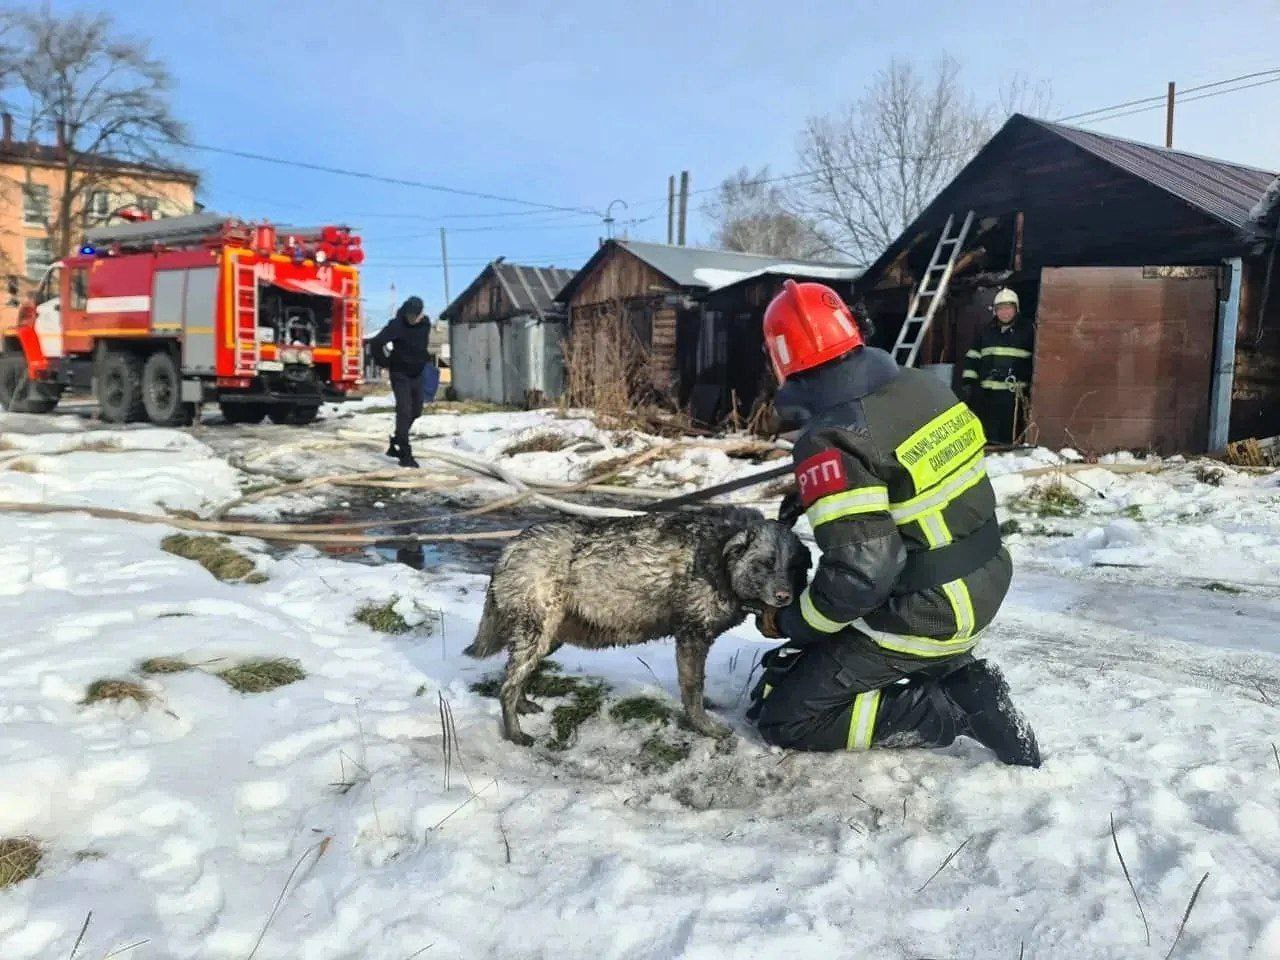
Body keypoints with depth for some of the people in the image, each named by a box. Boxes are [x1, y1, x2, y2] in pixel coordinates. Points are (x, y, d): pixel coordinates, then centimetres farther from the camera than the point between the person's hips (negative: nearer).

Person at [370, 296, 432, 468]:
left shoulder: (426, 323, 1)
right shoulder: (397, 325, -20)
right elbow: (376, 343, -25)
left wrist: (425, 358, 10)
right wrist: (386, 362, -14)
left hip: (417, 375, 7)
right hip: (400, 375, -7)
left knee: (415, 412, 14)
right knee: (404, 412, -13)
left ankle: (395, 445, 31)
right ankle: (405, 455, -12)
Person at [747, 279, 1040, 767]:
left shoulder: (829, 443, -25)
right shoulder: (922, 385, -3)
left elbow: (860, 574, -29)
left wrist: (789, 623, -12)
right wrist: (815, 498, 14)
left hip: (925, 617, -8)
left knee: (781, 717, 2)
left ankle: (956, 708, -2)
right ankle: (958, 676, 15)